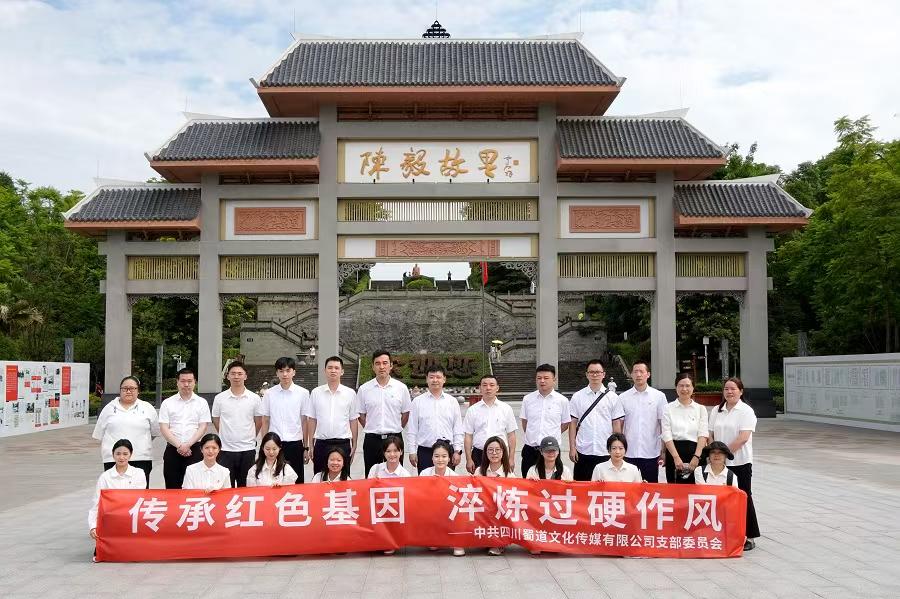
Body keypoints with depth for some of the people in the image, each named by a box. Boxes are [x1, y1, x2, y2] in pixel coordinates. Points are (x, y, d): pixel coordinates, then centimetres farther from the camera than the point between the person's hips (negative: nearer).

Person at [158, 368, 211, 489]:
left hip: (194, 449, -1)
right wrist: (179, 446, -11)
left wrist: (188, 445, -12)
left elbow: (203, 427, 0)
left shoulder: (202, 403, 7)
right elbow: (164, 428, 0)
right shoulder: (167, 403, 7)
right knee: (172, 488, 3)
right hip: (172, 450, 1)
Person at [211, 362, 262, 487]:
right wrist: (227, 436, 12)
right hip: (226, 450, 0)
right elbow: (216, 421, 11)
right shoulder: (219, 398, 0)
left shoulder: (254, 398, 0)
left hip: (247, 450, 0)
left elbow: (258, 422, 9)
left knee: (245, 486, 8)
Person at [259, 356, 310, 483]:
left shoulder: (303, 393, 0)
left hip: (295, 444, 0)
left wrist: (306, 447, 4)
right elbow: (265, 421, 6)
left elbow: (304, 421, 4)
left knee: (297, 481, 4)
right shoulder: (269, 393, 2)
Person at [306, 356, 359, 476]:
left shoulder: (350, 393, 3)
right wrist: (311, 445, 4)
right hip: (321, 443, 0)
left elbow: (353, 421, 6)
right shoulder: (316, 393, 4)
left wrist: (354, 445, 4)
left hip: (343, 443, 0)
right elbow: (311, 420, 7)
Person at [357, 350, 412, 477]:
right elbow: (361, 414, 8)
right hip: (372, 439, 0)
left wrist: (395, 429, 6)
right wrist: (371, 429, 4)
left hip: (395, 438, 0)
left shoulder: (401, 388, 1)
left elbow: (406, 413, 9)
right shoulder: (364, 389, 1)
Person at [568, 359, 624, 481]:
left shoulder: (612, 397, 3)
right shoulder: (577, 397, 4)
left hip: (606, 452, 0)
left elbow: (617, 425, 4)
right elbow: (573, 424, 5)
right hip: (583, 452, 1)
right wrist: (572, 447, -1)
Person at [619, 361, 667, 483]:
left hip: (651, 454, -1)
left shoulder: (659, 396, 3)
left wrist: (663, 451, 0)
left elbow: (664, 426, 4)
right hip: (629, 454, 1)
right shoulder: (623, 398, 4)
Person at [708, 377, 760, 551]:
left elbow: (743, 438, -16)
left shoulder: (746, 411, -7)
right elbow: (710, 435, 11)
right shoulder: (716, 411, 10)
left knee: (743, 497, 2)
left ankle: (748, 537, 11)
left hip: (740, 462, -5)